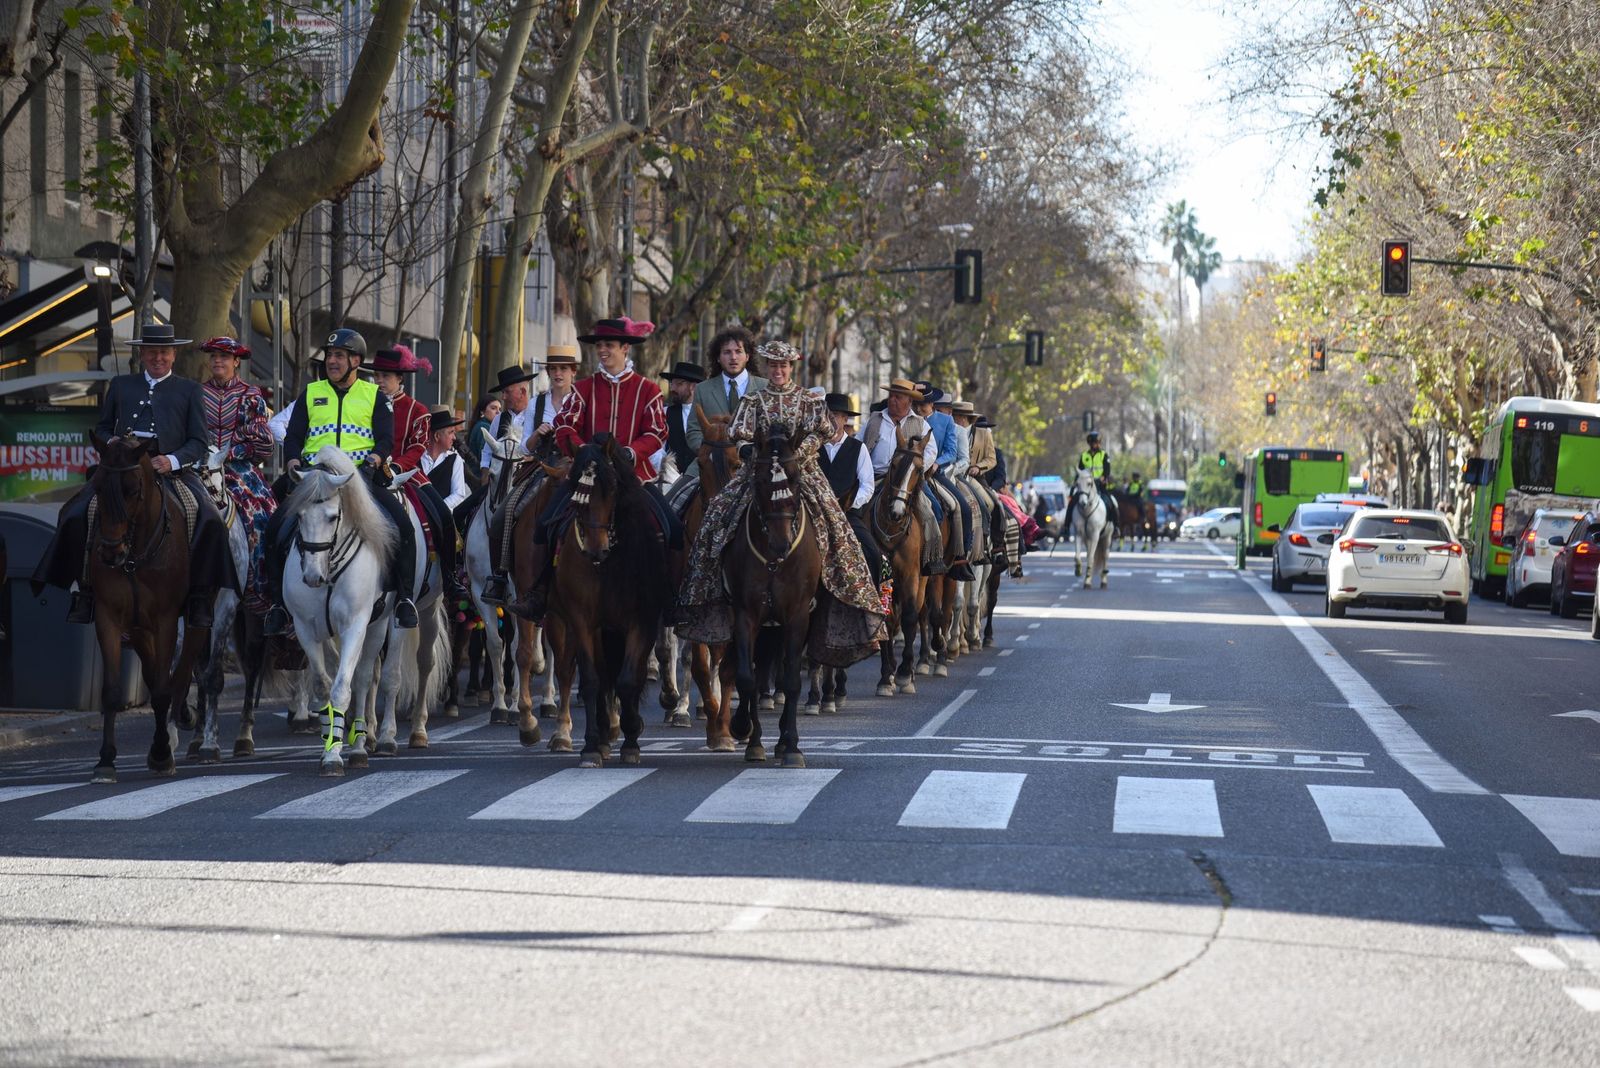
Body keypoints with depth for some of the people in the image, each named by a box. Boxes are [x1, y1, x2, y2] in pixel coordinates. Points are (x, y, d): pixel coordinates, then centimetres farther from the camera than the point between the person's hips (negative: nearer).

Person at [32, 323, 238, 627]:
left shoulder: (189, 390, 12)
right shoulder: (120, 386, 18)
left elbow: (198, 442, 6)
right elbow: (102, 429, 21)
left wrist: (172, 461, -14)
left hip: (172, 472, -2)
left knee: (210, 521, -27)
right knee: (75, 516, -20)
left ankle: (199, 597, -16)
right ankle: (86, 589, -8)